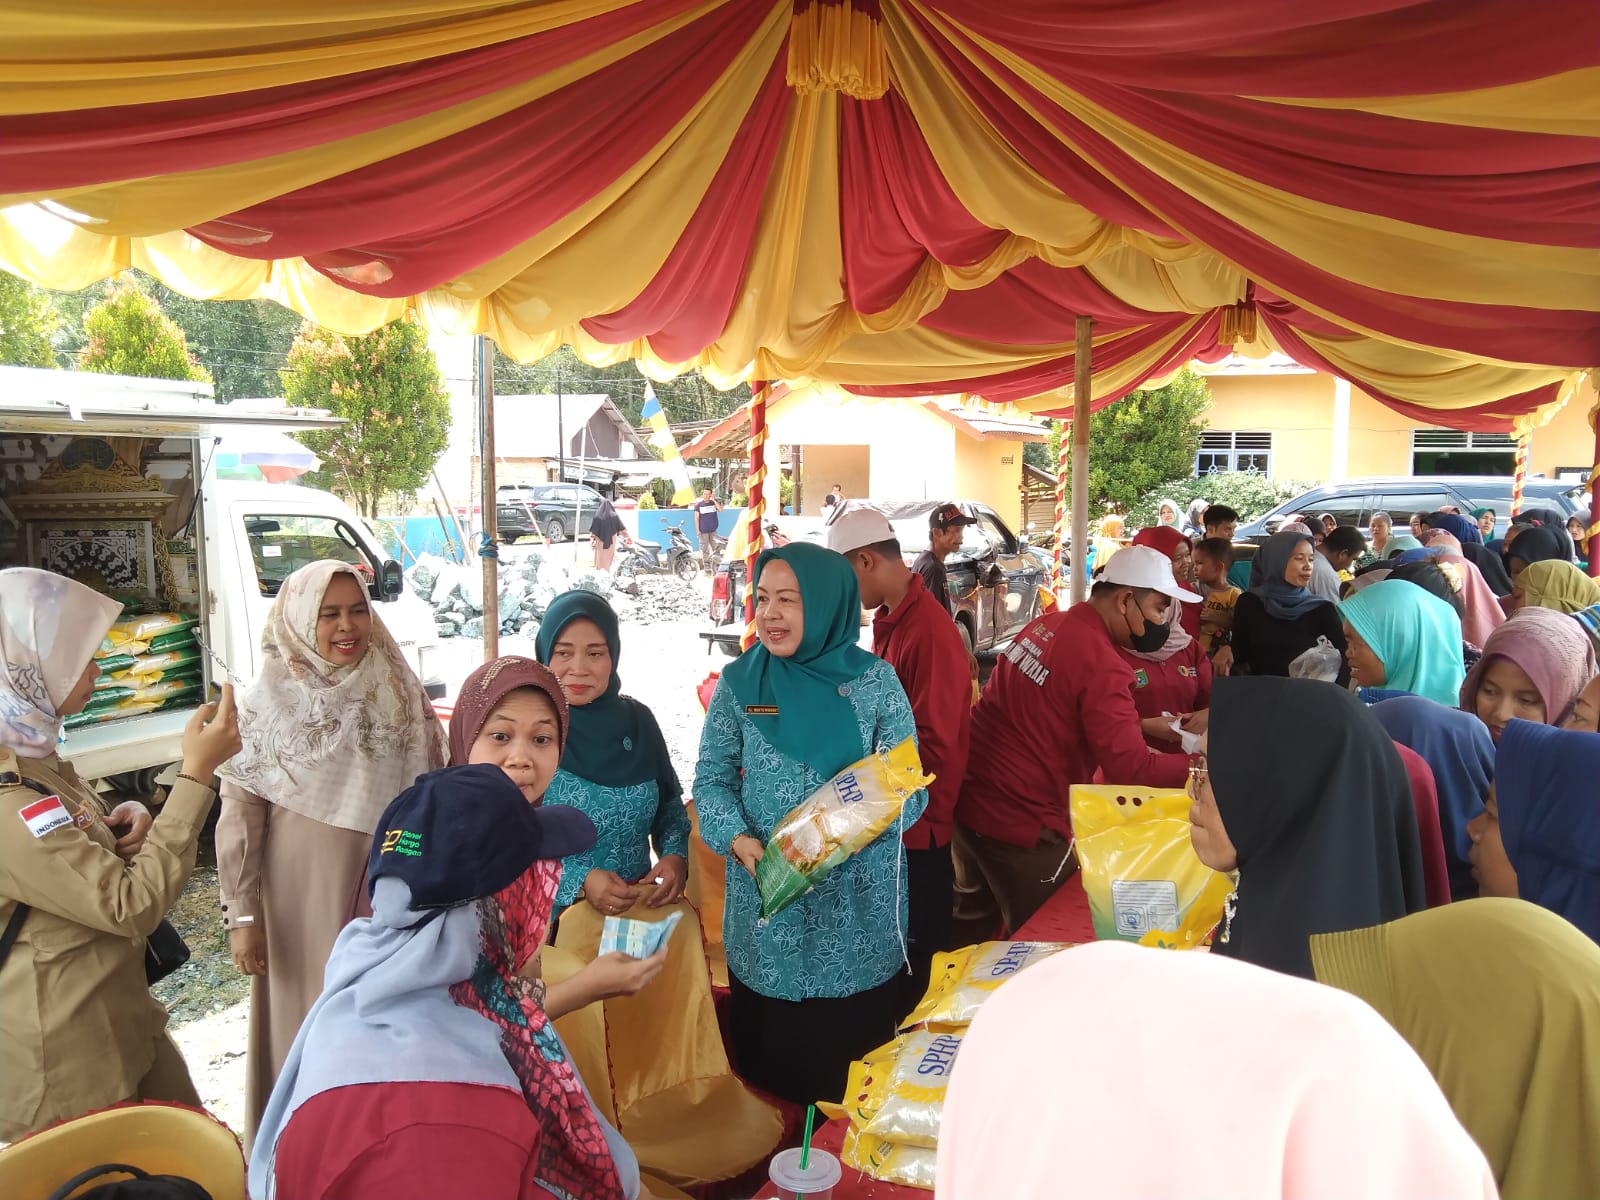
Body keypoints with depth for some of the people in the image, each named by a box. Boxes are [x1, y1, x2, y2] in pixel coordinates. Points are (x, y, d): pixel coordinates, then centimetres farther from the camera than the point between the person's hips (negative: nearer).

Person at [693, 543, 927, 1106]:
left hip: (858, 910, 0)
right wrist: (739, 839, -16)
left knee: (853, 1048, 11)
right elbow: (712, 780, 2)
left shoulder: (875, 680, -3)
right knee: (769, 1059, 12)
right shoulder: (739, 683, -1)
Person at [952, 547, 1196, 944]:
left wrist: (1142, 725, 17)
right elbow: (1131, 769, -21)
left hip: (967, 801, 8)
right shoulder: (1102, 665, -20)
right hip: (1022, 825, -8)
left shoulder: (1046, 625, 6)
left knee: (970, 923, 25)